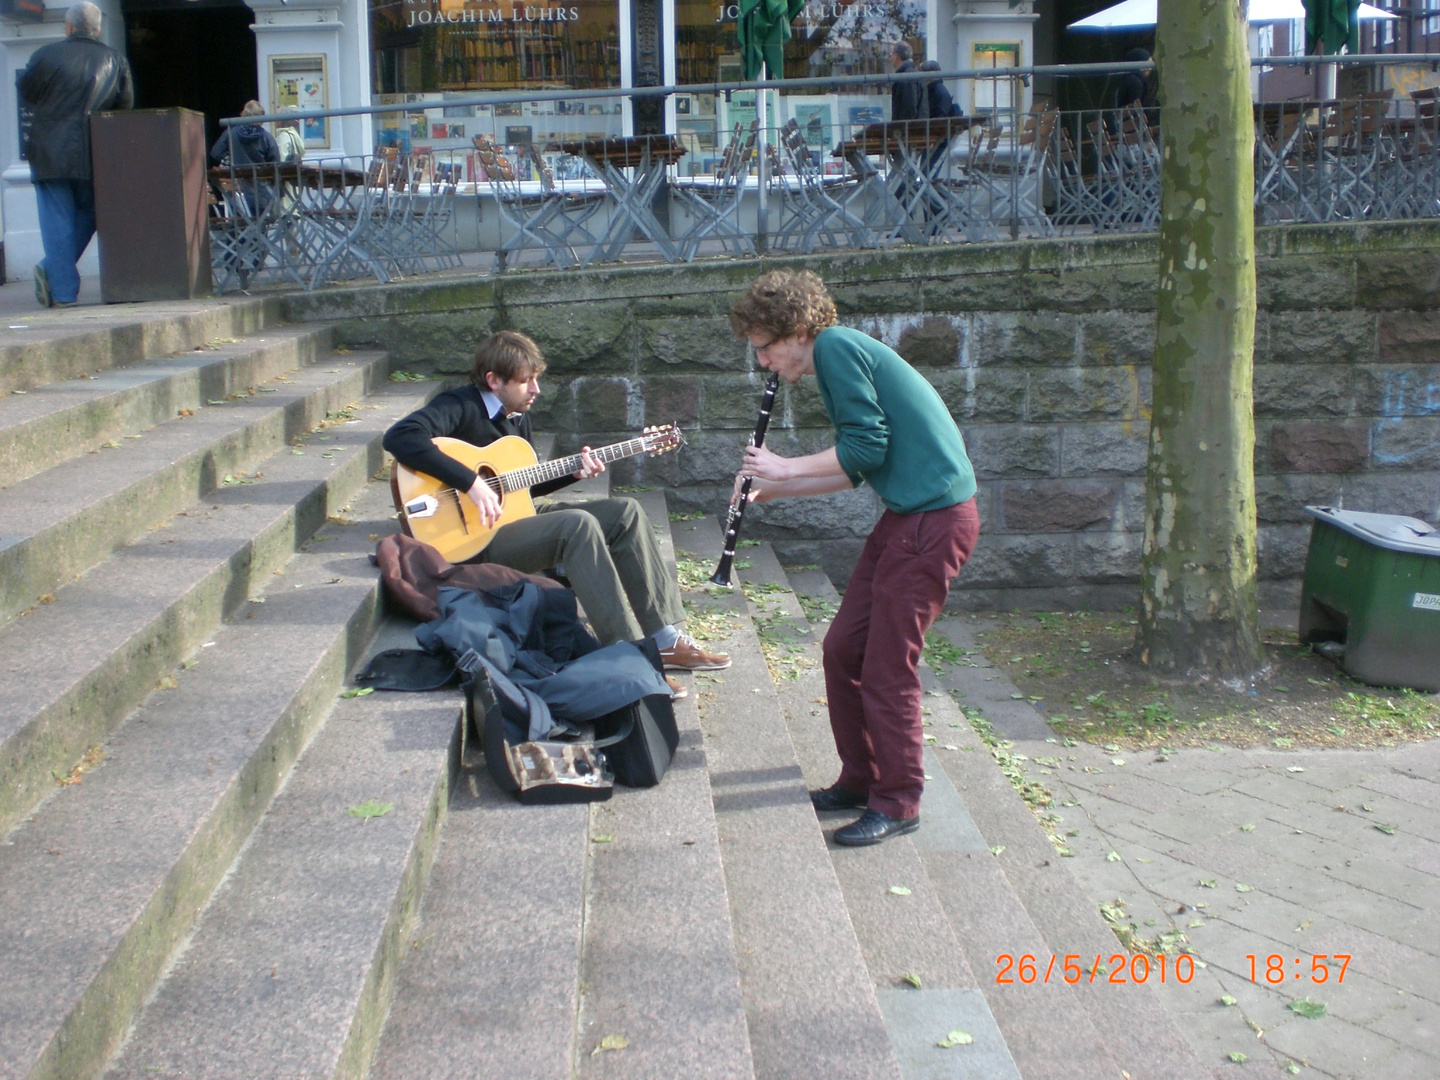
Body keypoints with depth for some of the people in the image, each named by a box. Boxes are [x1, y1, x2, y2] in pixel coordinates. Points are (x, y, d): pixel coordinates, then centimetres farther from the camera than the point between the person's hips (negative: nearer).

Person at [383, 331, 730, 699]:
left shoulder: (518, 416, 11)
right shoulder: (459, 408, -15)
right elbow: (400, 437, -33)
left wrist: (573, 472, 2)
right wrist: (471, 482, -36)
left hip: (517, 516, 9)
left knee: (625, 513, -2)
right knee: (578, 524, -32)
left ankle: (666, 639, -5)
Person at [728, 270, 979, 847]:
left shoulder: (835, 347, -12)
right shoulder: (840, 356, 18)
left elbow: (866, 447, -19)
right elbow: (856, 471, 20)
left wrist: (785, 468, -8)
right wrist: (773, 490, 15)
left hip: (935, 518, -10)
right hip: (904, 516, 10)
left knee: (887, 666, -4)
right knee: (843, 650, 12)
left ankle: (898, 802, 9)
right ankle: (859, 779, 25)